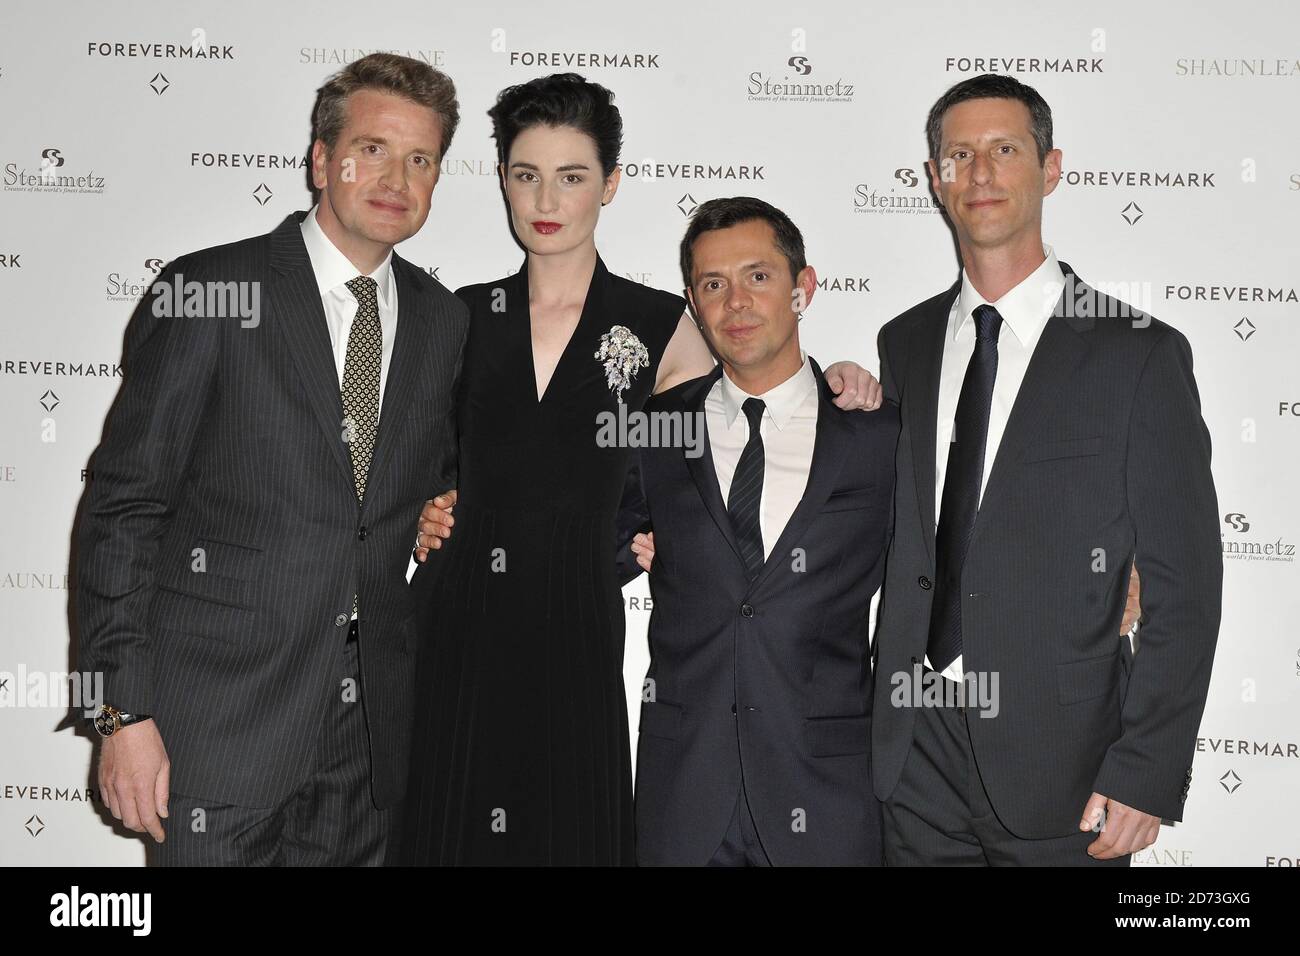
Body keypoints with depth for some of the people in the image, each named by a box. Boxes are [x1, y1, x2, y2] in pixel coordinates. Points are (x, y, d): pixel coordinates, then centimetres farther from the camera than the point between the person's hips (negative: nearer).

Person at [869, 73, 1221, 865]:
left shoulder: (1139, 354, -6)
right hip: (916, 748, 4)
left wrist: (1148, 772, -13)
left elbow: (1184, 585, -8)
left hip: (1057, 762, -3)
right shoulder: (904, 343, 8)